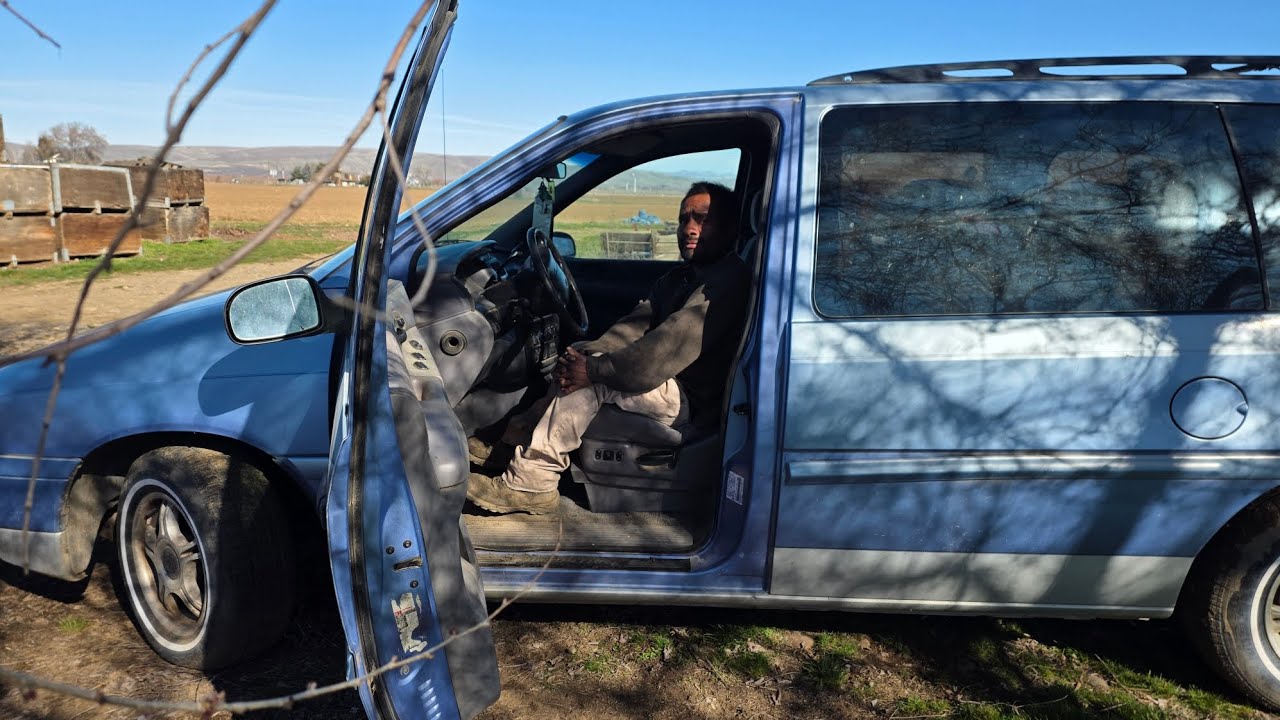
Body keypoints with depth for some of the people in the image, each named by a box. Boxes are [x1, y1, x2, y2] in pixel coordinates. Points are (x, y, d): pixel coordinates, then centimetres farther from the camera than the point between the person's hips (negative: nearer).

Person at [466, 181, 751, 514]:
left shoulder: (728, 283, -20)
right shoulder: (683, 275, 13)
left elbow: (665, 352, -27)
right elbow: (635, 326, 3)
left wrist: (592, 369, -24)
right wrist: (585, 353, -14)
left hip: (692, 400, -10)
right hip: (671, 382, 10)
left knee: (590, 380, -22)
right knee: (581, 362, 6)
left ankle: (529, 483, -18)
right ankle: (517, 435, 1)